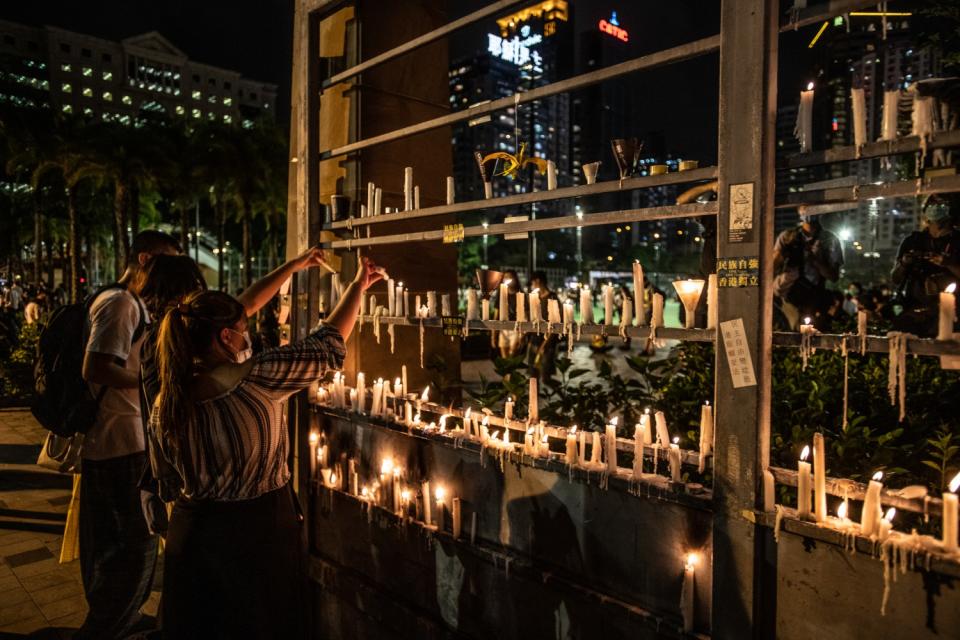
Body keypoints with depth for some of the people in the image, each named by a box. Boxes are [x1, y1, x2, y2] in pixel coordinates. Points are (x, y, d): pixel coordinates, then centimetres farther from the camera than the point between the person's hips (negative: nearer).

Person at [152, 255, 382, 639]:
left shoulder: (166, 400, -8)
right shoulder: (255, 378, -24)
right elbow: (328, 348, -14)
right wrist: (358, 286, -3)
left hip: (190, 530, 5)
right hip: (257, 531, -5)